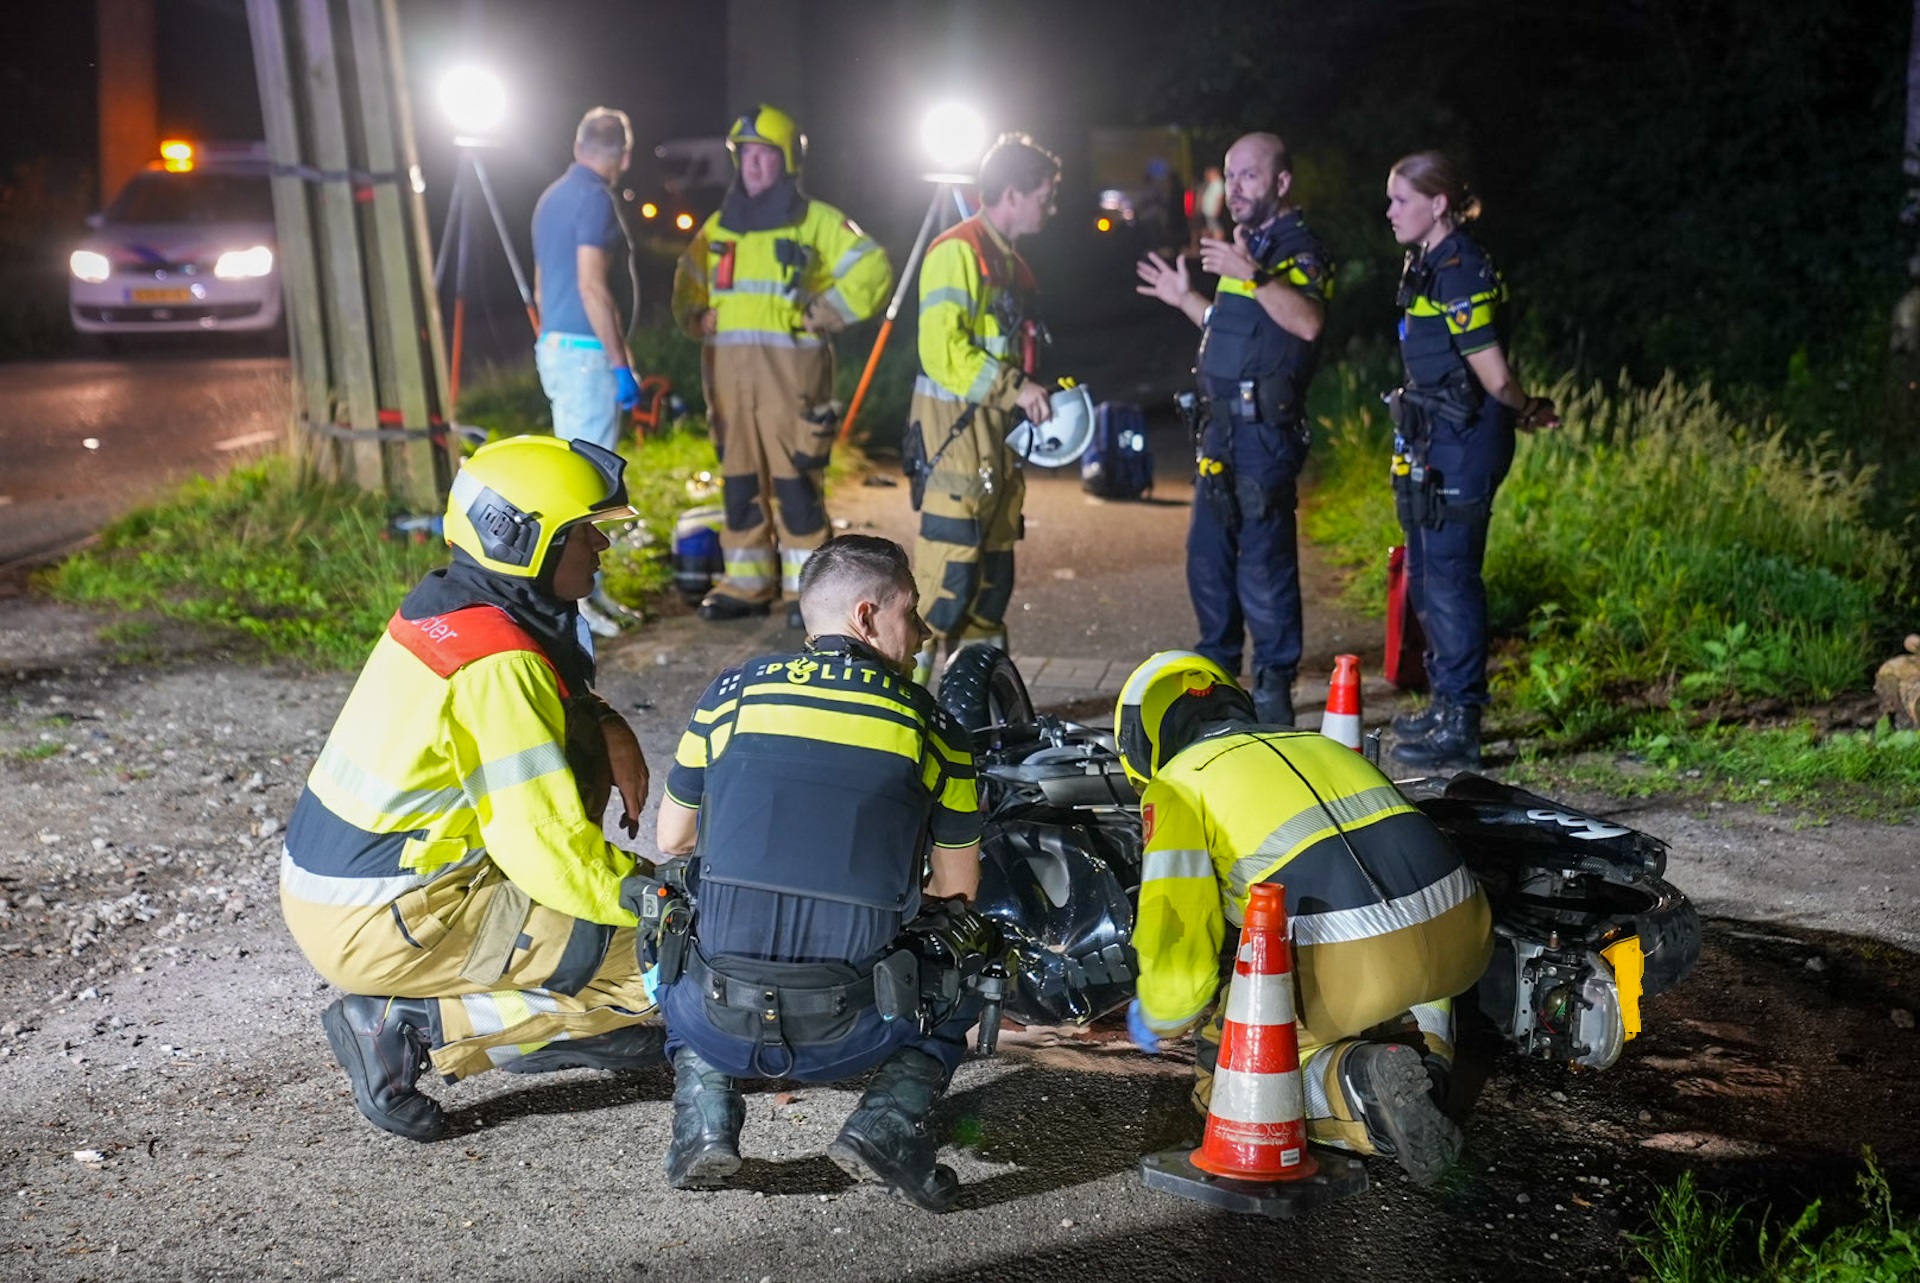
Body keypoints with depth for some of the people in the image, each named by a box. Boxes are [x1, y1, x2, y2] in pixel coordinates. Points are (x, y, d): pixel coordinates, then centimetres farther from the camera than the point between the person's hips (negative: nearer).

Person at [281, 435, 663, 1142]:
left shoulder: (446, 601, 5)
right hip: (381, 927, -9)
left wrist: (609, 729, 3)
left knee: (583, 740, 14)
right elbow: (548, 851, -23)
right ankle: (416, 1025, -8)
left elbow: (557, 692, 24)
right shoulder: (497, 667, -22)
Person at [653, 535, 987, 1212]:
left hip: (719, 1023, 2)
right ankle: (888, 1122, 4)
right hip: (847, 1035, -1)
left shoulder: (733, 693, 4)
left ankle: (704, 1113, 11)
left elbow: (670, 840, 17)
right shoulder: (931, 727, 2)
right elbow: (957, 890, 13)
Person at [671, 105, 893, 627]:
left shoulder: (817, 221, 2)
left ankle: (806, 588, 0)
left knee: (795, 478, -6)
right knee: (739, 477, 7)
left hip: (792, 367, -5)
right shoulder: (719, 226, 18)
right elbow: (686, 286, 29)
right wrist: (697, 318, 9)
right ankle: (746, 584, 15)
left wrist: (823, 314, -10)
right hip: (728, 369, 5)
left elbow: (873, 271, -4)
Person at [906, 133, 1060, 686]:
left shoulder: (1007, 259, 19)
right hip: (956, 430, -10)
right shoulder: (958, 251, -12)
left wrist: (1034, 394, 12)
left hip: (997, 433, 10)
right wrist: (1014, 387, -20)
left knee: (994, 568, 13)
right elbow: (941, 349, -21)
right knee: (949, 567, -12)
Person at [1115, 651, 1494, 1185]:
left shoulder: (1177, 786, 10)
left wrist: (1160, 1018, 23)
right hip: (1464, 934, 6)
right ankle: (1421, 1045, 13)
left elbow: (1177, 944, -1)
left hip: (1345, 964, -6)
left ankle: (1356, 1086, -9)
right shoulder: (1318, 744, 31)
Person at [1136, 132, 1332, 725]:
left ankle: (1274, 689, 1)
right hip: (1223, 427, 10)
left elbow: (1307, 323, -30)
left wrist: (1252, 275, -39)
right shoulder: (1246, 245, 20)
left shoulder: (1298, 249, -10)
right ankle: (1216, 671, 28)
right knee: (1207, 555, 15)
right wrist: (1187, 298, 28)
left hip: (1264, 429, -10)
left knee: (1263, 559, -8)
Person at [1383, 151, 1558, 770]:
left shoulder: (1461, 271, -17)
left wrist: (1526, 410, 1)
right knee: (1425, 574, 16)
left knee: (1450, 574, -7)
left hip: (1463, 442, -10)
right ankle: (1447, 704, 29)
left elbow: (1494, 376, -17)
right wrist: (1525, 411, 15)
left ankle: (1461, 725, -1)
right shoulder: (1425, 266, 14)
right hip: (1432, 439, 10)